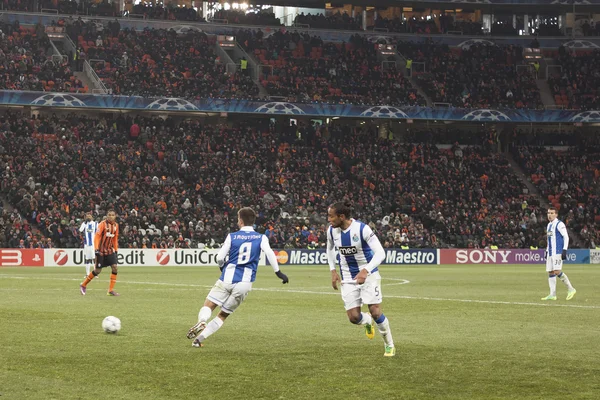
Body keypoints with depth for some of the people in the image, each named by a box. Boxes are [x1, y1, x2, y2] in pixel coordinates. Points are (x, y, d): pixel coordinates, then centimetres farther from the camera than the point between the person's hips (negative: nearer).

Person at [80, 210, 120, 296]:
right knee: (97, 270, -1)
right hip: (101, 250, -5)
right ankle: (83, 285, 19)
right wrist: (96, 249, -22)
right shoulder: (102, 224, -12)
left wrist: (116, 250, 14)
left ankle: (111, 290, -6)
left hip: (110, 250, 5)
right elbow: (97, 237, -15)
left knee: (115, 268, -11)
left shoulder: (116, 225, 6)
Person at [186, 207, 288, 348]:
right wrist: (278, 272, -8)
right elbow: (269, 253, -11)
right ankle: (199, 338, 2)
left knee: (208, 306, 6)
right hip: (245, 283, 2)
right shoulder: (261, 238, 6)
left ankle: (201, 321, -28)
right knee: (223, 315, 12)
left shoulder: (232, 236, 5)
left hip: (227, 278, -1)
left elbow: (220, 258, 4)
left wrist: (222, 266, 26)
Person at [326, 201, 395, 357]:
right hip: (348, 278, 4)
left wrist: (366, 271, -38)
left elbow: (380, 253, -25)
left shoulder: (362, 229, -23)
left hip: (368, 274, -4)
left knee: (375, 312, -13)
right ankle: (367, 322, 34)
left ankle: (389, 345, 11)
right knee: (354, 317, -5)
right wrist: (333, 271, 8)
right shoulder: (331, 231, -6)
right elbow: (330, 249, 17)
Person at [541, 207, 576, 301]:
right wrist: (547, 251, 23)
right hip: (550, 253, 8)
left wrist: (564, 250, -18)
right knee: (550, 272, 3)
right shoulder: (549, 225, 19)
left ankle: (570, 289, -4)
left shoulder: (559, 224, -7)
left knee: (557, 271, -16)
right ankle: (552, 295, 3)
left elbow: (566, 237, -11)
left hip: (558, 252, -8)